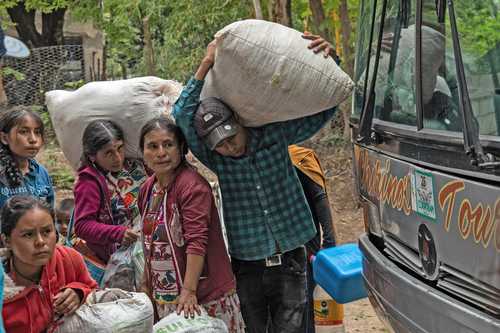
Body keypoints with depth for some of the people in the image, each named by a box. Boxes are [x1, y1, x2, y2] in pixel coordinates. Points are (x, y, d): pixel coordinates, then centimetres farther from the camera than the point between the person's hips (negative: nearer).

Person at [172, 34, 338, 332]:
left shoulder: (275, 135, -2)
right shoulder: (213, 158, -4)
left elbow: (323, 111, 2)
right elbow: (182, 116, -17)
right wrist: (207, 64, -19)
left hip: (289, 261, 0)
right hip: (246, 266, 0)